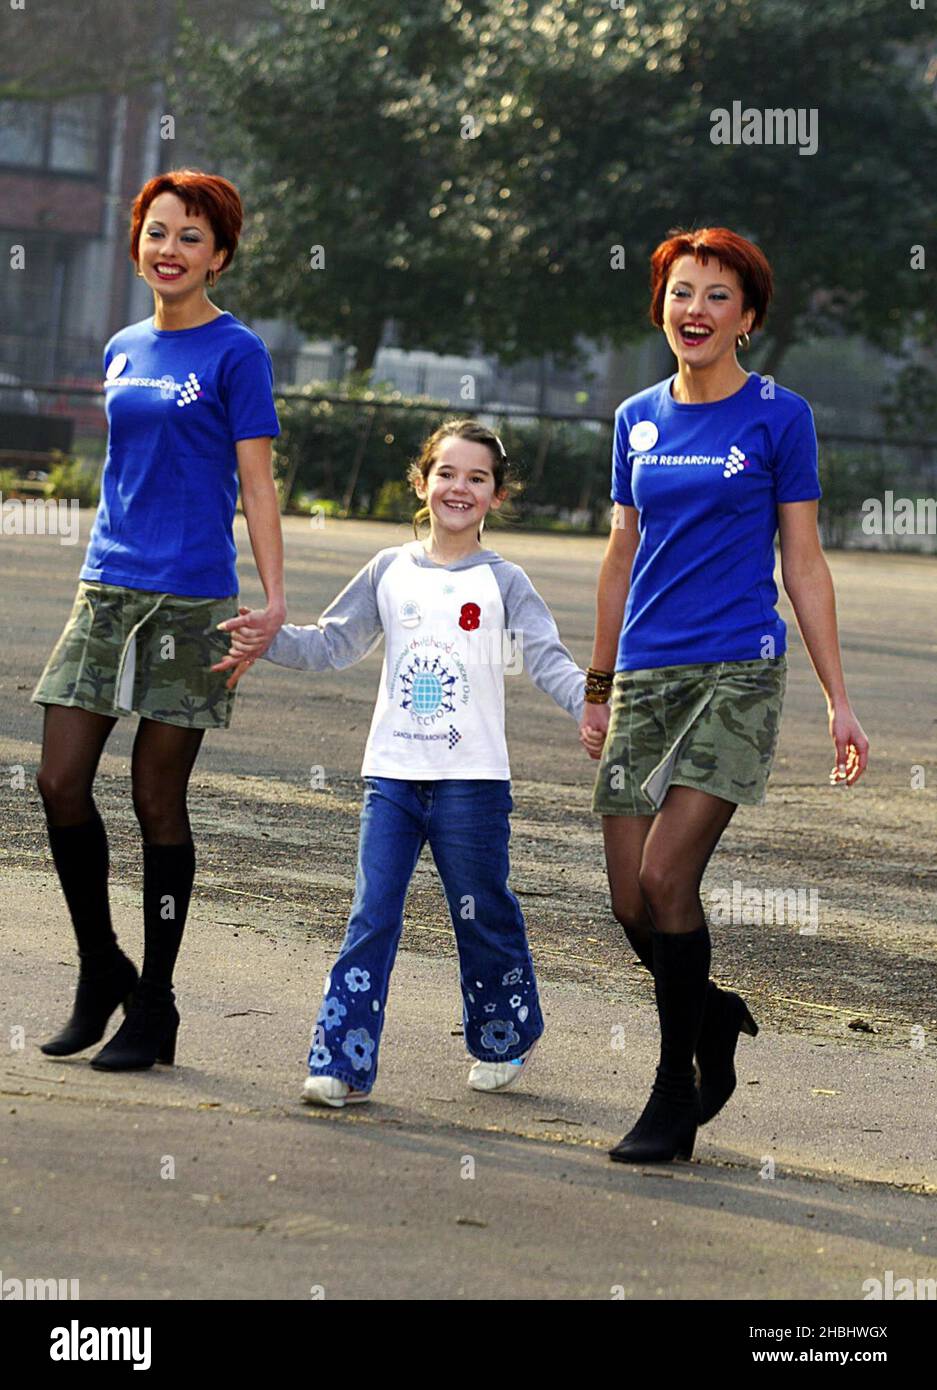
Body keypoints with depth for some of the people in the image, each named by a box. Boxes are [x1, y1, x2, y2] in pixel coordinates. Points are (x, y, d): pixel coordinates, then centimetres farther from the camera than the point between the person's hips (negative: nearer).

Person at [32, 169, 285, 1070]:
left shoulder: (235, 352, -3)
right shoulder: (123, 351, 14)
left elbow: (255, 482, -7)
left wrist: (273, 597, -15)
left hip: (190, 597, -5)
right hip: (106, 589, 6)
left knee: (158, 797, -1)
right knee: (60, 781, -1)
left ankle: (153, 1008, 10)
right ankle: (100, 972, 17)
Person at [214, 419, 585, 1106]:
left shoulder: (503, 581, 0)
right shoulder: (392, 571, 9)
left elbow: (548, 660, -9)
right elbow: (334, 644, 13)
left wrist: (592, 703, -27)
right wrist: (269, 641, -4)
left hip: (473, 781, -2)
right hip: (393, 774, 2)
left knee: (484, 918, 9)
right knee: (372, 919, -5)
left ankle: (505, 1040, 31)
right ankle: (344, 1062, -8)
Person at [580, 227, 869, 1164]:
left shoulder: (778, 416, -1)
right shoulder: (638, 419, 11)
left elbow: (804, 566, 1)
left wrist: (838, 699, -2)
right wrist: (598, 689, 18)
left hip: (737, 672, -4)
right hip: (645, 676, 4)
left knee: (666, 878, -15)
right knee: (630, 902, 0)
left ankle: (676, 1100, -3)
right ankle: (715, 1017, 29)